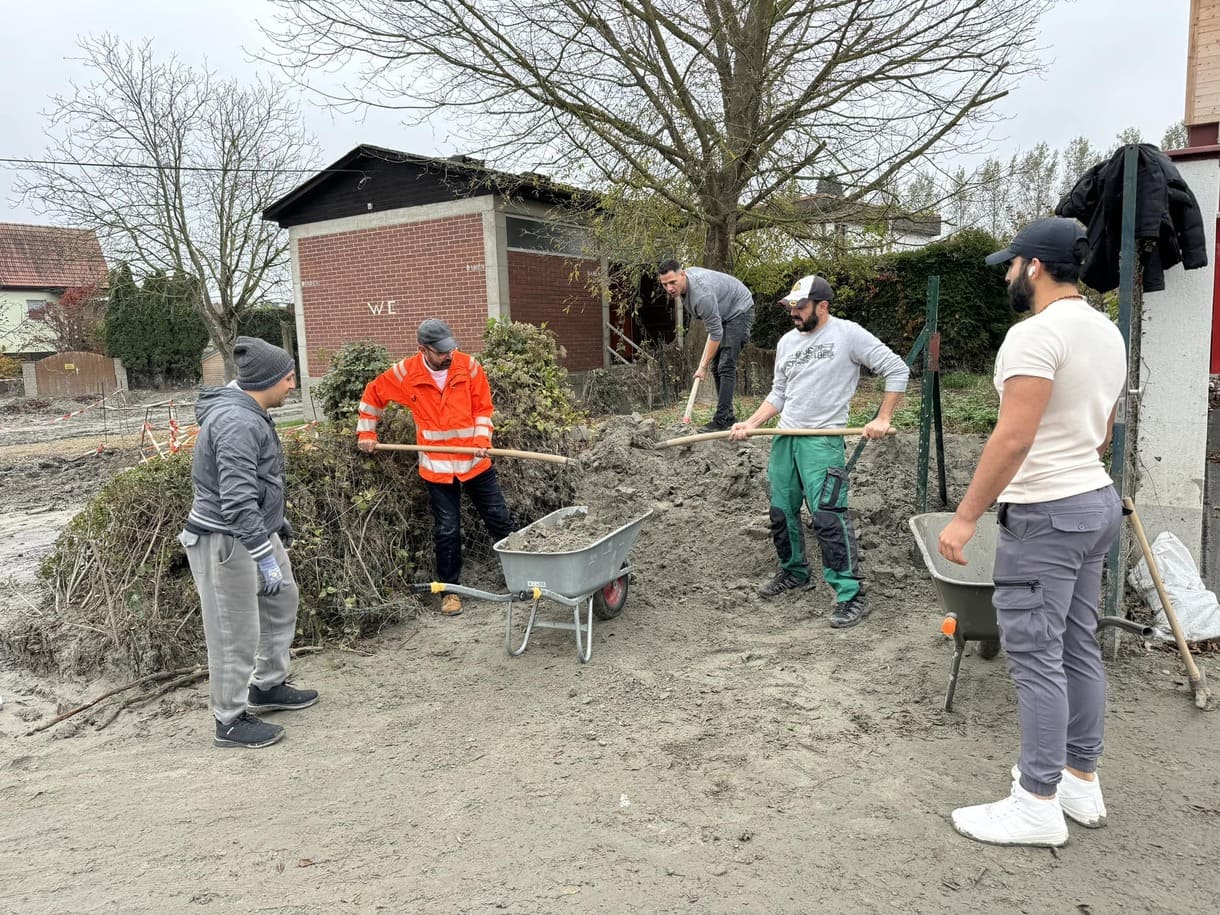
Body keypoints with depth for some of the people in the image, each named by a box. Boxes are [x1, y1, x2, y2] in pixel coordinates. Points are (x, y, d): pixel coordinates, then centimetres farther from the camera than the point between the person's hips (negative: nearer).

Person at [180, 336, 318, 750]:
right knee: (236, 634, 1)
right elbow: (236, 501, -29)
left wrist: (277, 520, 27)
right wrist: (265, 557, -27)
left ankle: (267, 687, 37)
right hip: (226, 541, -11)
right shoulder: (237, 423, -25)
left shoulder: (249, 413, 8)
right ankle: (230, 721, 17)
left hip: (257, 530, 11)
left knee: (282, 599, 21)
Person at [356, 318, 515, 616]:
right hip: (437, 466, -1)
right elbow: (373, 393, 10)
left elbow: (483, 408, 0)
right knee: (447, 531, 5)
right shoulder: (406, 373, -7)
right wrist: (366, 433, 10)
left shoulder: (469, 366, -7)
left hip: (475, 461, 1)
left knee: (500, 519, 9)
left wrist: (482, 440, -14)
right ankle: (450, 591, 20)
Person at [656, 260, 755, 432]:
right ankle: (728, 415, 12)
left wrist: (703, 367, -26)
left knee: (726, 366, -18)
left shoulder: (702, 294, -36)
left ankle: (721, 420, -22)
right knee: (716, 366, 7)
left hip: (739, 311, -10)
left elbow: (716, 333, -31)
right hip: (722, 313, 10)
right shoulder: (682, 283, -7)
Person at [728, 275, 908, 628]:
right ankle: (794, 572, 34)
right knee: (781, 512, 13)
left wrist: (883, 419, -10)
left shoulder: (848, 334, -7)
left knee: (827, 516, -17)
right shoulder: (787, 341, 12)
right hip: (784, 438, 7)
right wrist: (750, 424, 4)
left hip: (823, 440, -7)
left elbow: (897, 370, -6)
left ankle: (851, 596, -9)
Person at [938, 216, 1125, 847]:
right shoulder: (1107, 333, 13)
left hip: (1045, 516, -10)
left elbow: (1013, 438, -25)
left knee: (1036, 658, -2)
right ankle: (1082, 782, 28)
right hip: (1097, 501, 10)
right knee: (1079, 649, 16)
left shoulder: (1036, 334, -18)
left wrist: (965, 517, -22)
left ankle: (1039, 805, 8)